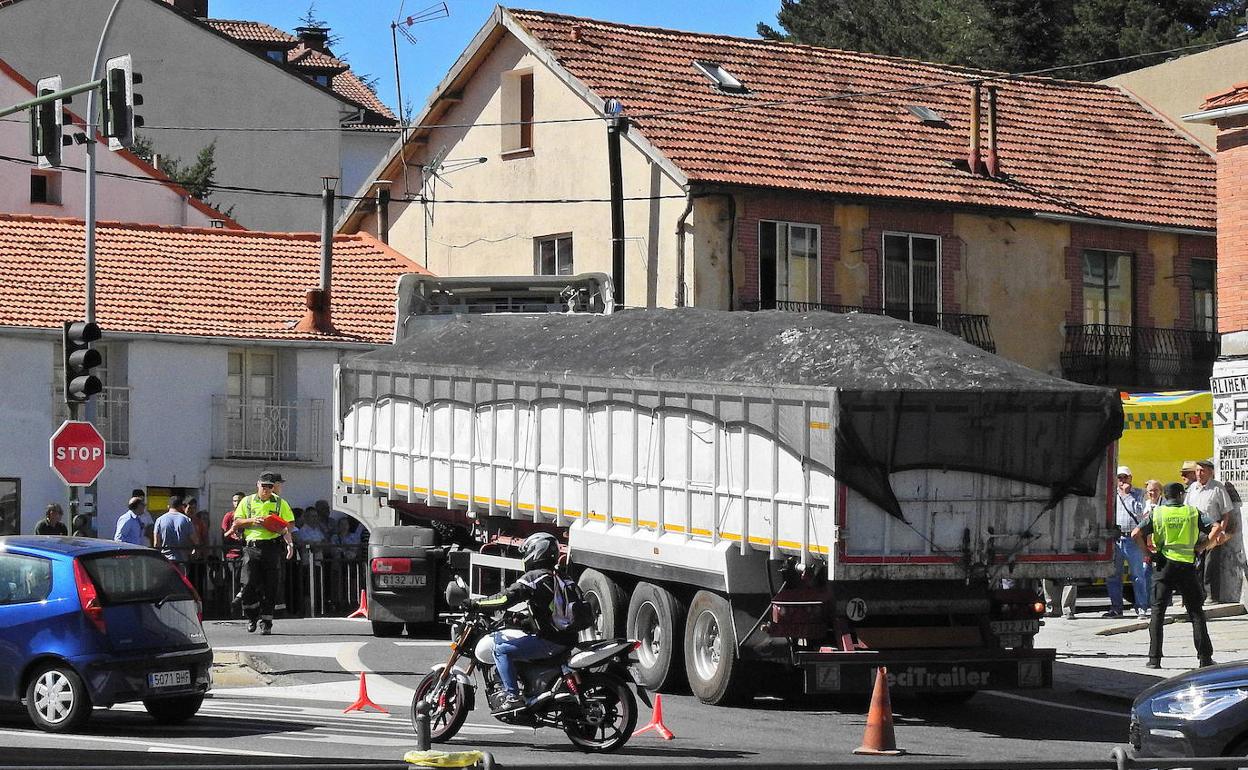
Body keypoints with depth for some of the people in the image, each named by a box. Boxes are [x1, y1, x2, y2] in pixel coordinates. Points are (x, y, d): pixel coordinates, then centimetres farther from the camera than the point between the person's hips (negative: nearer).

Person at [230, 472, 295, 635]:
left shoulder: (280, 503, 11)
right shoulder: (247, 502, 13)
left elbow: (288, 526, 7)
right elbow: (236, 523, 9)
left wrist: (289, 543, -10)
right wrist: (252, 520, -8)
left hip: (272, 547, 0)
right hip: (251, 547, 0)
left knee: (269, 587, -1)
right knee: (248, 584, -9)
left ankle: (265, 622, 7)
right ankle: (251, 617, 8)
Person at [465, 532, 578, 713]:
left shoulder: (534, 577, -10)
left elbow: (507, 598, -18)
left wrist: (476, 605, -12)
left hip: (549, 642, -10)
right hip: (567, 639, 10)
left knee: (502, 649, -13)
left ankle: (513, 697, -18)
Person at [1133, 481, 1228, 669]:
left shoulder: (1156, 513, 5)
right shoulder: (1193, 512, 6)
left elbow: (1136, 534, -7)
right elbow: (1217, 528, -4)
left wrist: (1148, 553, 2)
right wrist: (1200, 548, 1)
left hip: (1164, 565, 0)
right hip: (1187, 567, 0)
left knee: (1158, 611, 5)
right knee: (1196, 612, 9)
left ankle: (1154, 658, -2)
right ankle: (1205, 658, 6)